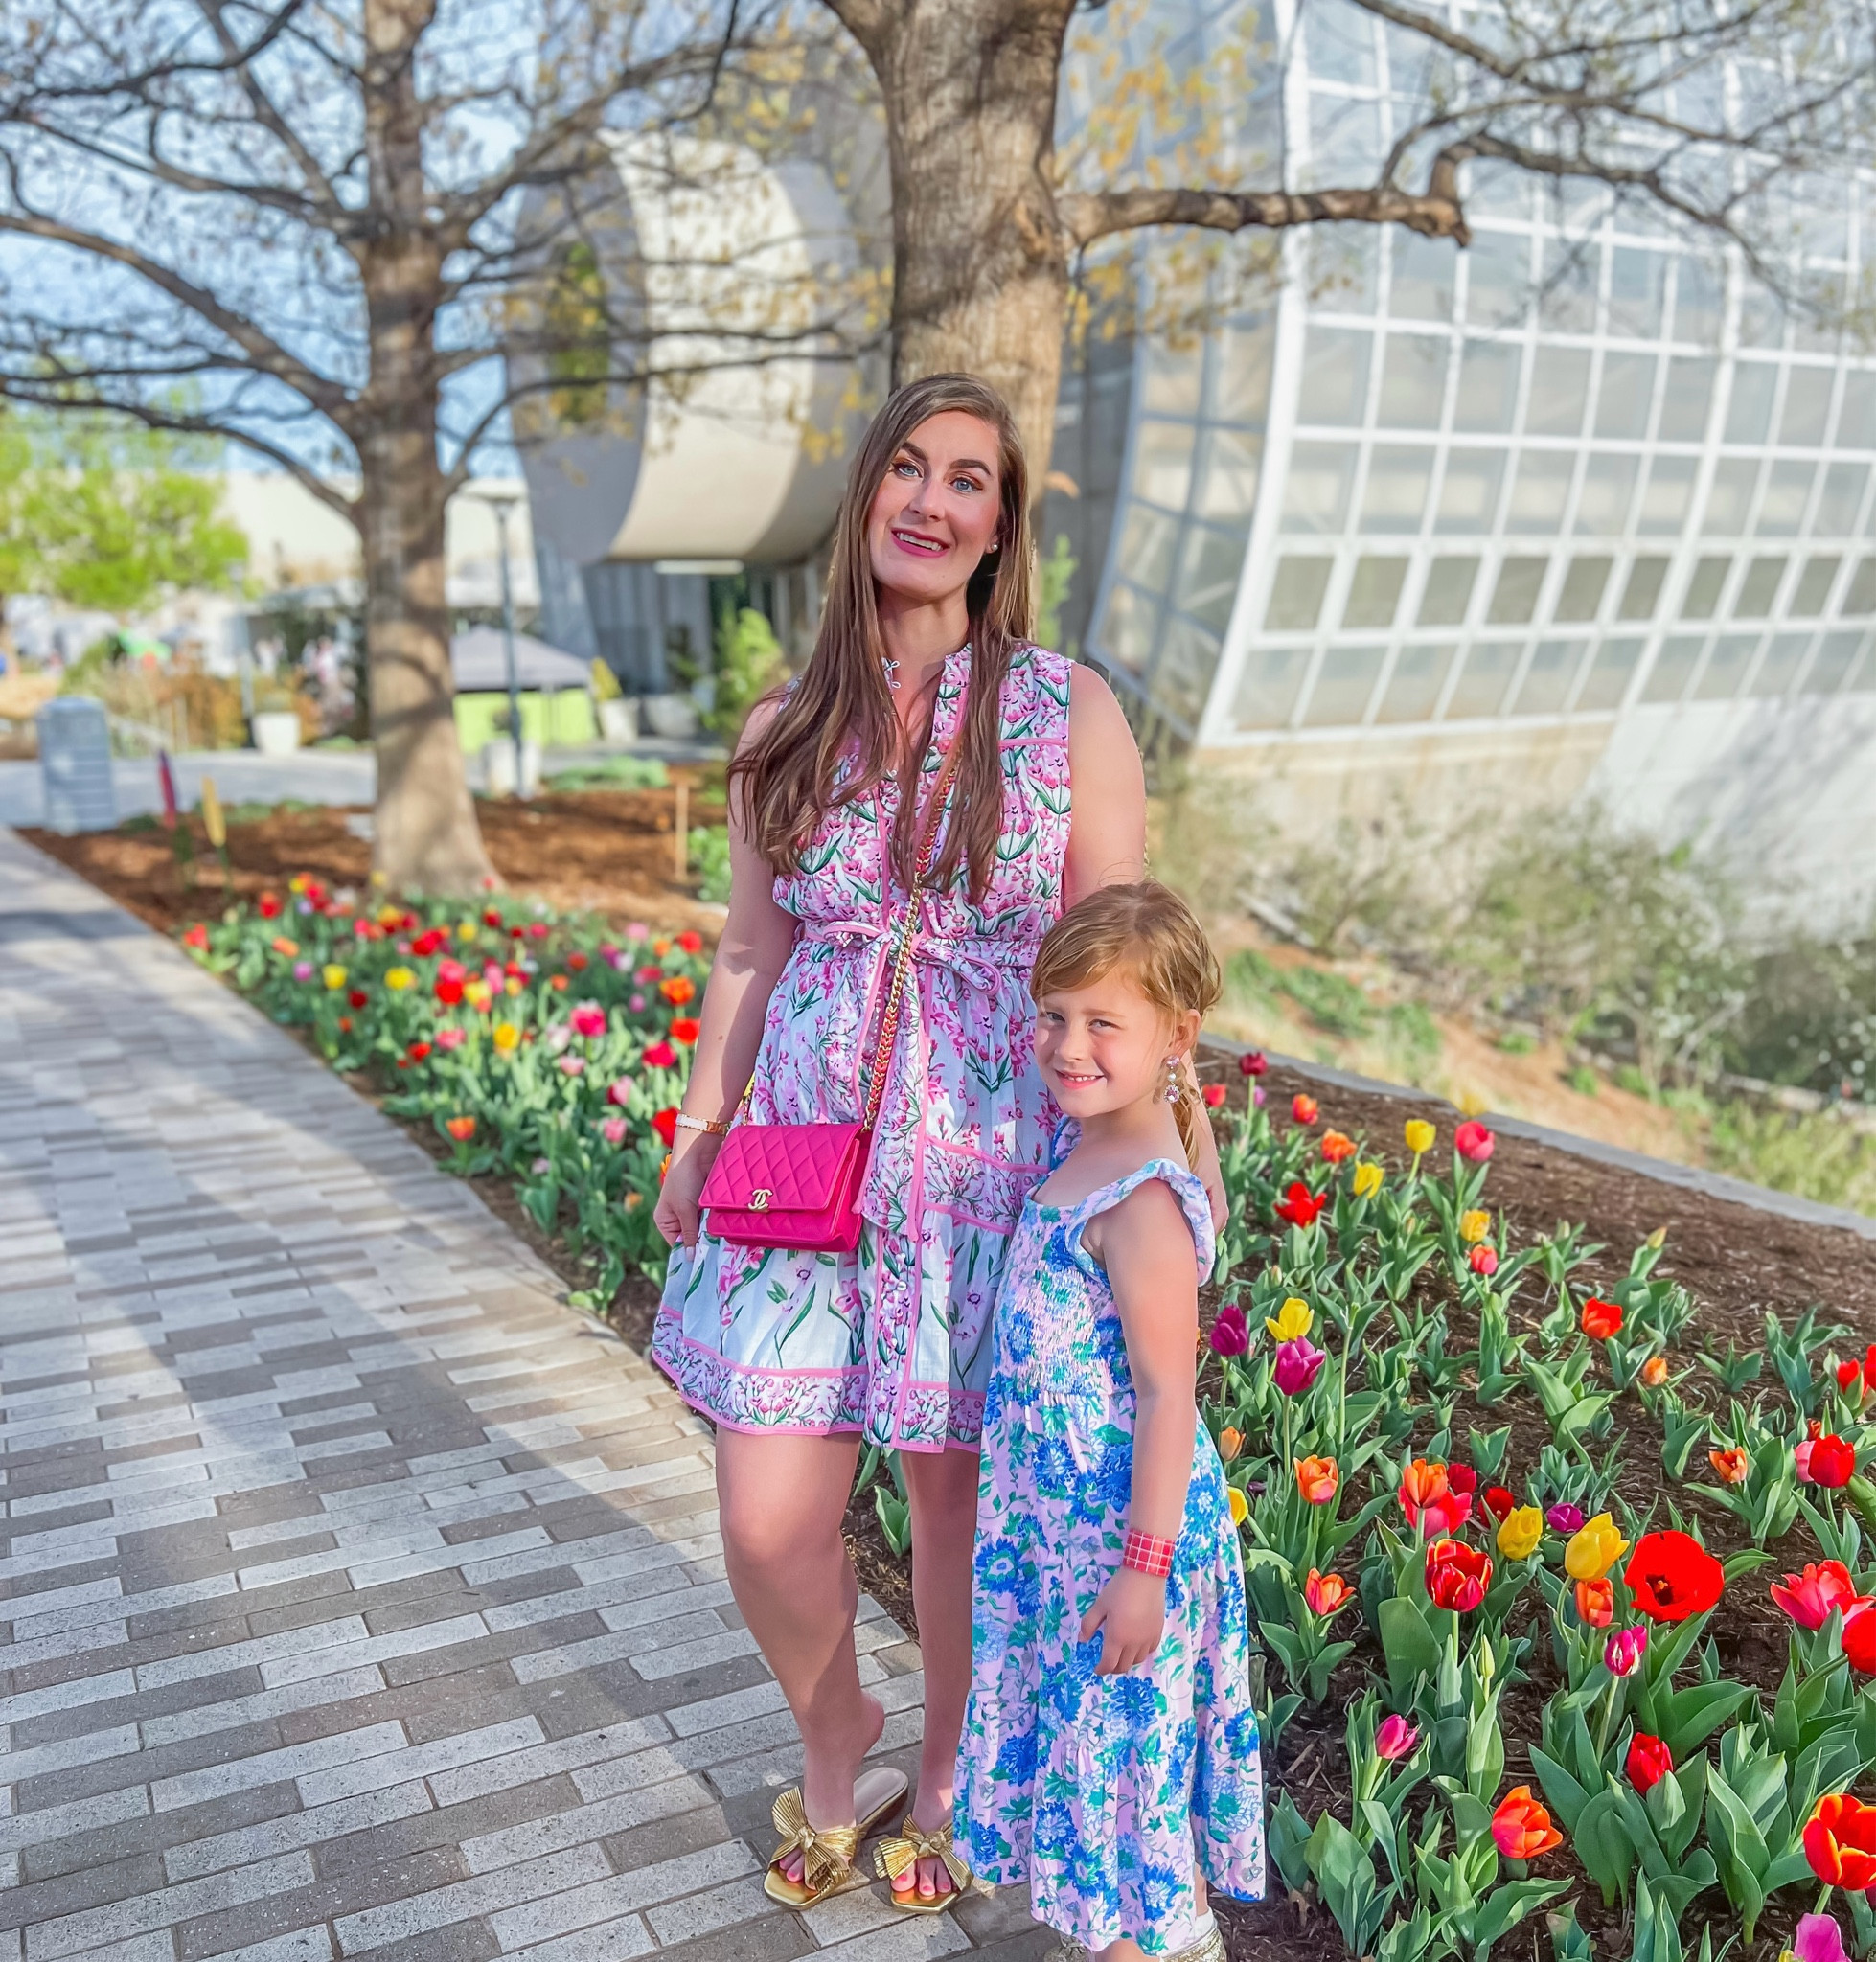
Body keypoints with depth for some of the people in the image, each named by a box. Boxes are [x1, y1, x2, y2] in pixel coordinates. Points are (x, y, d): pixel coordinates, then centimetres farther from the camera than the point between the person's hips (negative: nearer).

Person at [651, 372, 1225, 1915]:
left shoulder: (1072, 713, -3)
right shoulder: (788, 728, 5)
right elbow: (751, 955, 11)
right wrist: (696, 1137, 8)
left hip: (991, 1155, -2)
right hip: (804, 1148, 2)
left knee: (964, 1499, 11)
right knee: (768, 1524, 1)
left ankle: (949, 1772, 41)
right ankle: (835, 1735, 36)